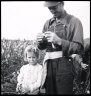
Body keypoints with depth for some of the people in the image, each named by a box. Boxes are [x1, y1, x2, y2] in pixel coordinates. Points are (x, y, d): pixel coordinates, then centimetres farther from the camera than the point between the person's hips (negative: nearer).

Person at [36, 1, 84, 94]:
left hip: (64, 65, -4)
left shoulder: (74, 21, -3)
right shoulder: (48, 23, 13)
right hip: (48, 64, 5)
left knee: (64, 91, -1)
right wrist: (40, 41, -5)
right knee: (49, 92, 10)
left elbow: (78, 47, -10)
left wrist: (59, 41, -22)